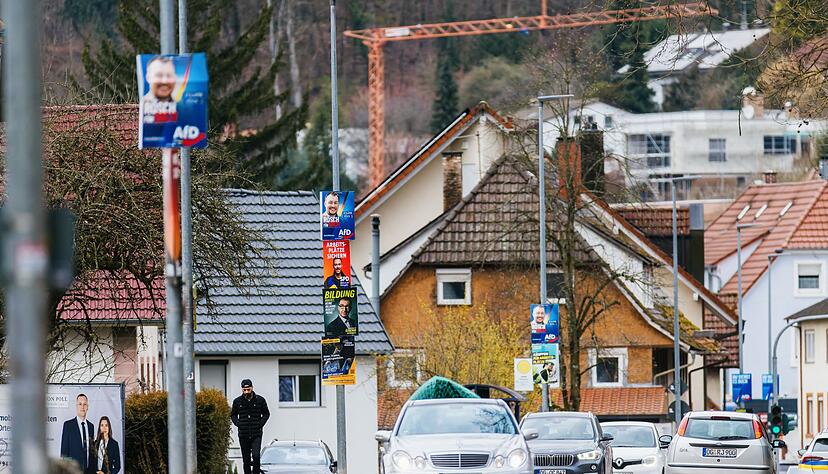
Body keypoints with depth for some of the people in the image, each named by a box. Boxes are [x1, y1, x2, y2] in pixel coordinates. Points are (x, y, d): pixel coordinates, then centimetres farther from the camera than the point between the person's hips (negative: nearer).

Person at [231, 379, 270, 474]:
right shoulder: (237, 401, 4)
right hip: (243, 434, 2)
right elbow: (233, 415, 16)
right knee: (246, 459, 5)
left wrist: (260, 424, -5)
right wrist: (238, 424, -3)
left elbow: (266, 414, 11)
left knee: (256, 456, -17)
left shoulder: (260, 400, 2)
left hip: (256, 434, -2)